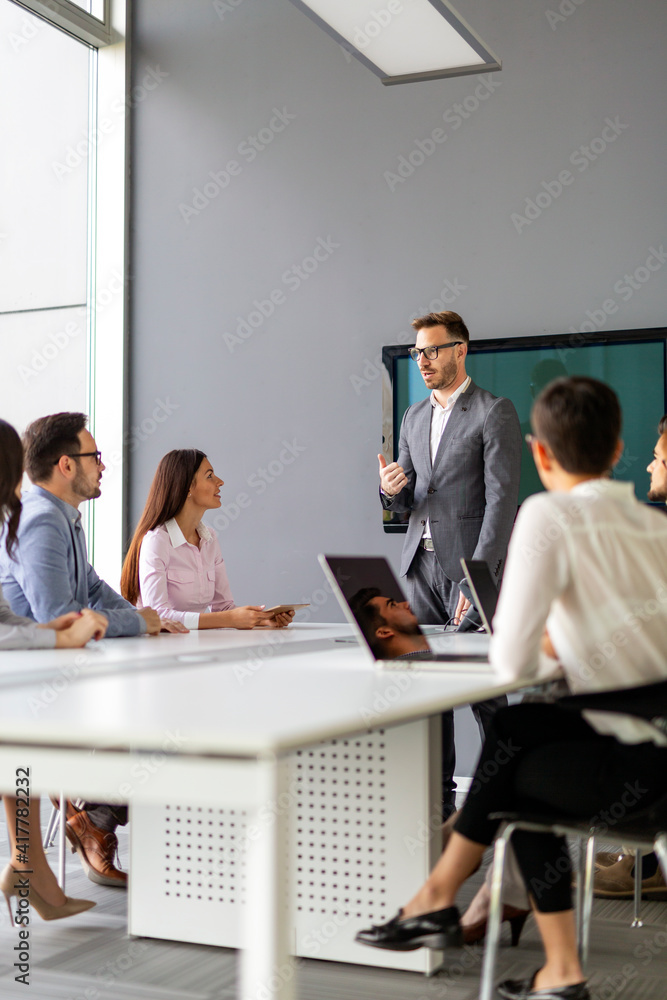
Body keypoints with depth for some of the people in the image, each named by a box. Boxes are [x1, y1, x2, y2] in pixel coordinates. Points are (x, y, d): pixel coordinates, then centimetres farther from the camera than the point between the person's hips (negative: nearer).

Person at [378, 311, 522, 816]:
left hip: (471, 564, -6)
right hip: (422, 562, 7)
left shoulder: (495, 412, -6)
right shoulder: (414, 417, 16)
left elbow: (502, 498, -13)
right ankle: (437, 798, 16)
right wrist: (391, 489, -6)